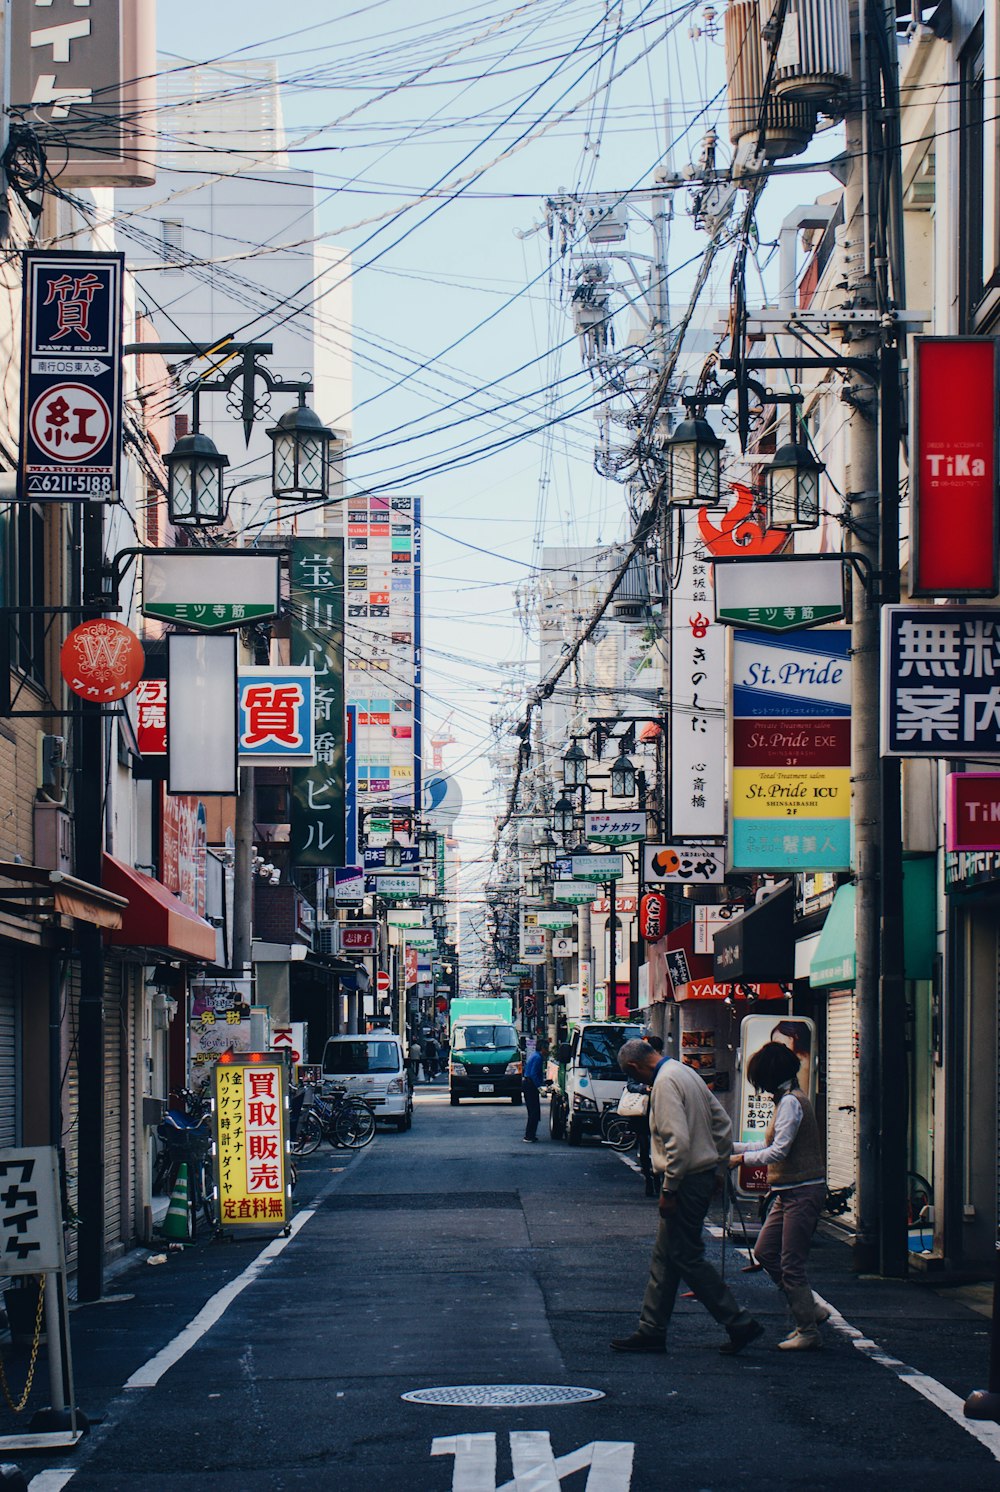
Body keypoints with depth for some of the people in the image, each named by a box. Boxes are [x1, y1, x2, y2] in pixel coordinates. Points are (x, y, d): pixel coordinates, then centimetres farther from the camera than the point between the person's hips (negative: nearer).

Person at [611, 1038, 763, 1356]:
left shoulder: (664, 1082, -16)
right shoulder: (685, 1073, 14)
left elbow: (678, 1140, -25)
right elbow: (722, 1121, 18)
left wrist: (669, 1189, -20)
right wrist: (718, 1166, 21)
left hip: (686, 1180, -10)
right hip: (704, 1173, 10)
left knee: (686, 1257, -4)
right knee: (665, 1257, 13)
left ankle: (739, 1323, -1)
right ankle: (652, 1330, 17)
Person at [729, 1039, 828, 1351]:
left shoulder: (791, 1103, -15)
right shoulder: (786, 1101, 16)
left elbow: (778, 1151, -20)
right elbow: (769, 1146, 22)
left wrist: (742, 1158, -8)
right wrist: (732, 1148, 23)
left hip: (803, 1192, -10)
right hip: (789, 1193, 10)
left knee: (791, 1264, -6)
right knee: (765, 1251, 13)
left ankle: (808, 1331, 2)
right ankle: (810, 1309, 18)